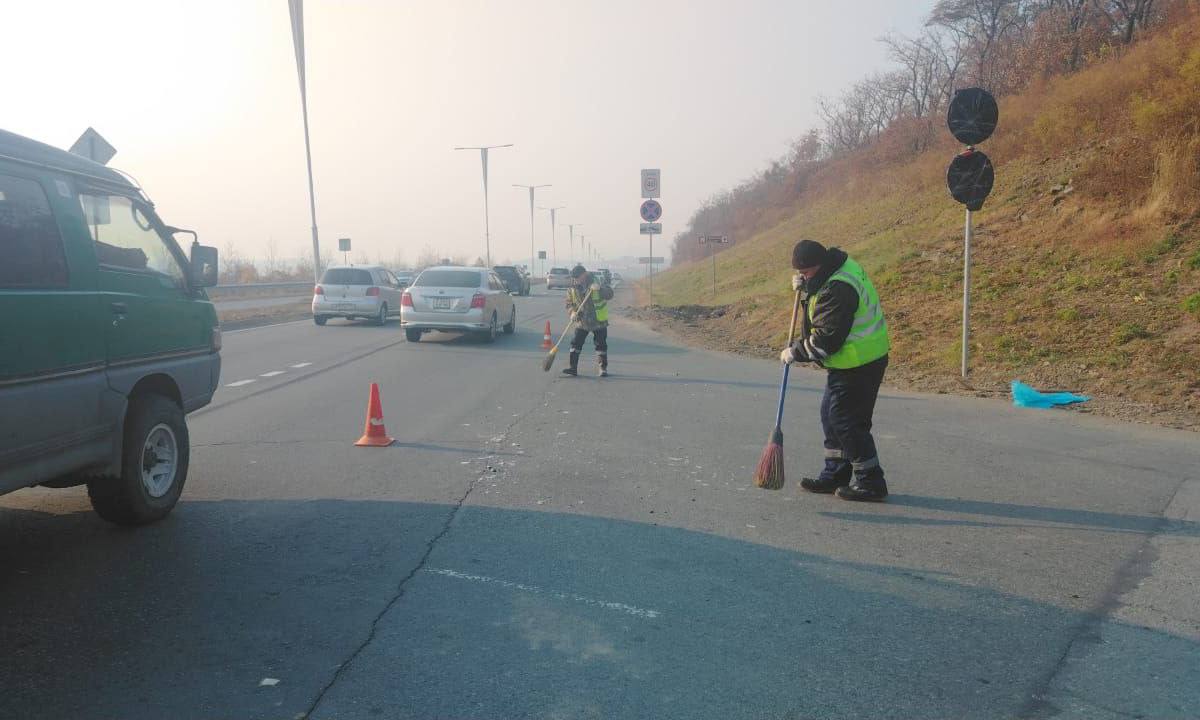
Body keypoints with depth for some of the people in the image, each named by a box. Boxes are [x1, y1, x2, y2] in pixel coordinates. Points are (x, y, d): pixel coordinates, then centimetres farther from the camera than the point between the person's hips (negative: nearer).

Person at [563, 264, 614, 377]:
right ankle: (573, 367, 4)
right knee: (576, 343, -2)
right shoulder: (572, 289, -1)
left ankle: (603, 368, 12)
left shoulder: (595, 284, -12)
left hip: (599, 322, -3)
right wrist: (573, 312, -15)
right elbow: (569, 303, 6)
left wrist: (599, 289, -40)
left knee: (601, 345, 2)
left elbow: (609, 295, -22)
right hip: (581, 322, 3)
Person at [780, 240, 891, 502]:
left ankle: (870, 482, 6)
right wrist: (804, 285, 5)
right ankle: (836, 474, 26)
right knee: (831, 414, 17)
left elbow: (826, 339, -27)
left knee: (847, 421, -4)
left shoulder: (837, 290, -27)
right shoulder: (841, 266, 5)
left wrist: (795, 352, -13)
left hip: (857, 365, -11)